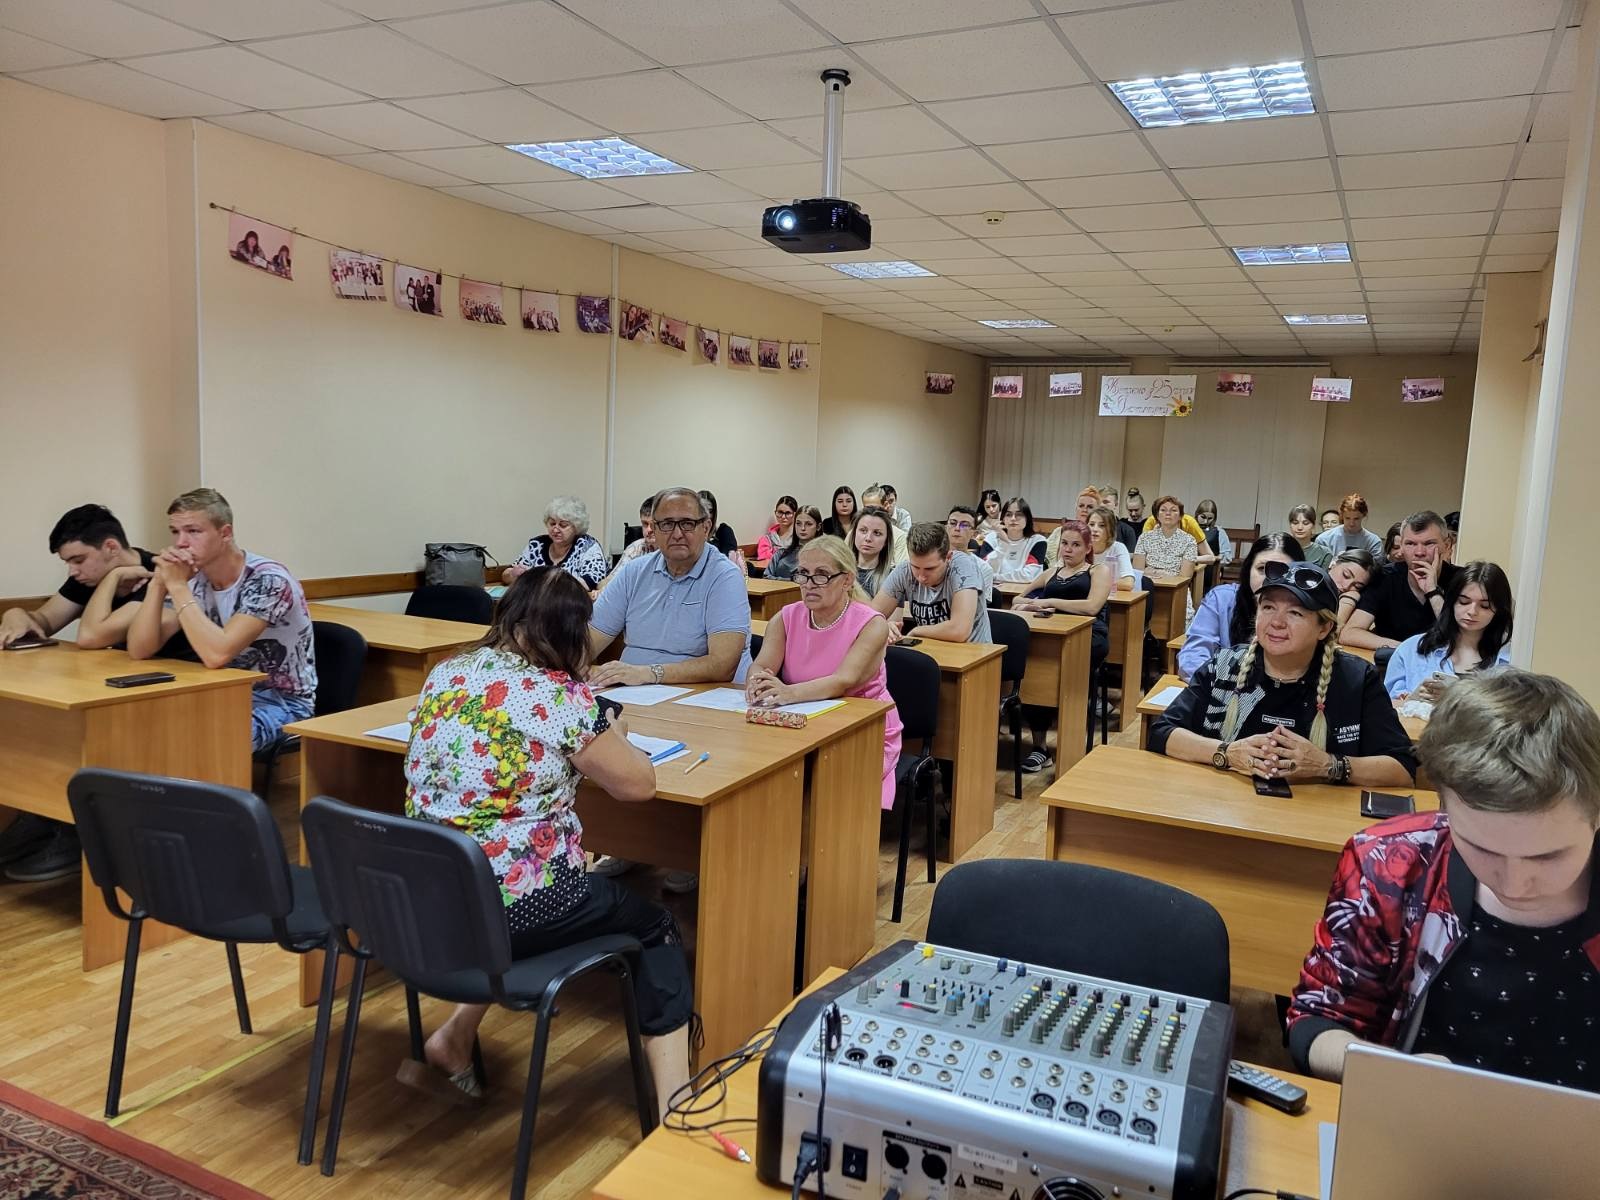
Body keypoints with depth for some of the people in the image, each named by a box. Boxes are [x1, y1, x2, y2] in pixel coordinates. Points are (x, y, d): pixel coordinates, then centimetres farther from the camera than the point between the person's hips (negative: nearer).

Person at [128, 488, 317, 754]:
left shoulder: (268, 579, -21)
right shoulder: (194, 580, -1)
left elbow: (217, 654, -32)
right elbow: (139, 650, -7)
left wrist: (177, 586, -26)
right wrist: (158, 583, -19)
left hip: (282, 703, -7)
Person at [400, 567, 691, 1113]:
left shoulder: (443, 675, 3)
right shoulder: (559, 695, -16)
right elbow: (639, 785, -6)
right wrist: (614, 736, 13)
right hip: (515, 904, -7)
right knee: (656, 928, 16)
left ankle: (453, 1040, 28)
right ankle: (674, 1112, 10)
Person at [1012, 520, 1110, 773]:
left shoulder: (1099, 570, 15)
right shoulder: (1051, 574, 29)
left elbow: (1092, 607, -4)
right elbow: (1018, 601, 26)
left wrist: (1049, 602, -6)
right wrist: (1030, 604, 2)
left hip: (1089, 637, -3)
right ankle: (1038, 744, -25)